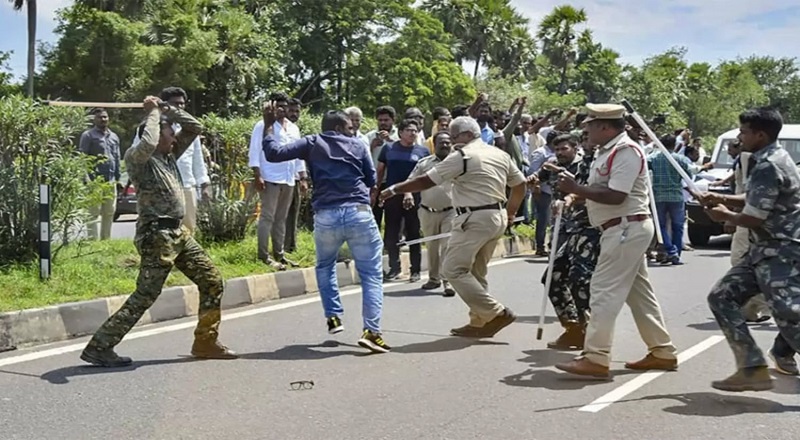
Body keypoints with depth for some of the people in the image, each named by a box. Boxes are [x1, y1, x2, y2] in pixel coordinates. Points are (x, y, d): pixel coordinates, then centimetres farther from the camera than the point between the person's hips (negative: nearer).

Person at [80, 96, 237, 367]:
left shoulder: (169, 154, 14)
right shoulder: (137, 157, -8)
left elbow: (195, 128, 17)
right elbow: (147, 144, -33)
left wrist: (167, 109, 7)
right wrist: (154, 113, -16)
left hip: (179, 232, 9)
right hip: (156, 235, -9)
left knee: (211, 281, 9)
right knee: (144, 296, -8)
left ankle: (205, 342, 18)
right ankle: (98, 347, 0)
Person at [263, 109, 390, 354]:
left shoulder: (312, 143, 12)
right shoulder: (359, 146, 13)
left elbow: (274, 154, 5)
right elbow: (372, 181, 18)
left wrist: (269, 126, 18)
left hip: (326, 216, 2)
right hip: (359, 213, -1)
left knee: (325, 267, 28)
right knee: (371, 274, 2)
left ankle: (333, 317, 20)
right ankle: (371, 331, -12)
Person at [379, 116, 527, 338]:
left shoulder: (462, 156, -10)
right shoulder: (500, 155, 14)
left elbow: (426, 181, -11)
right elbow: (520, 185, 21)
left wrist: (393, 190, -3)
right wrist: (510, 213, 34)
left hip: (474, 219, -9)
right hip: (497, 218, 9)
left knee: (454, 270, -6)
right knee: (476, 271, 16)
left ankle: (496, 313, -9)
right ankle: (480, 322, 15)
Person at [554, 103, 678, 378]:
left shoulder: (625, 151, -16)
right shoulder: (608, 151, 14)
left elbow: (616, 196, -24)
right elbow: (600, 191, 15)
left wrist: (576, 189, -20)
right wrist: (576, 193, -2)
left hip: (626, 229, -11)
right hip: (624, 230, 11)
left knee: (604, 291, -10)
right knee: (639, 292, 15)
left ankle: (595, 358, -8)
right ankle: (662, 352, 23)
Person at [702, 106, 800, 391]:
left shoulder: (768, 166, -19)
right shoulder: (772, 158, 14)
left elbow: (753, 218, -19)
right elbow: (755, 201, 23)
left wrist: (725, 216, 0)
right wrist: (722, 199, 9)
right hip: (766, 250, 11)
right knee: (722, 297, 7)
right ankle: (752, 368, 3)